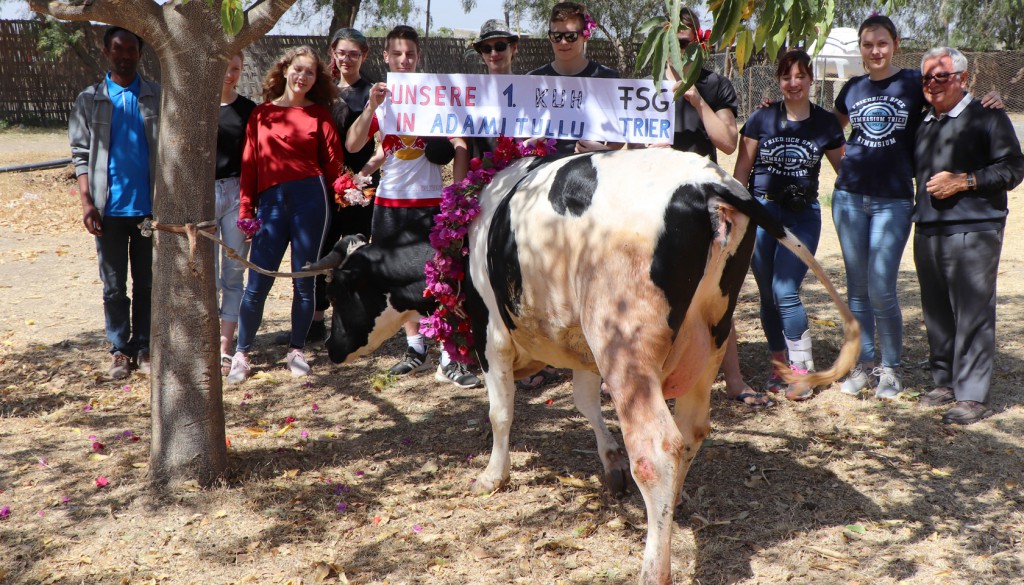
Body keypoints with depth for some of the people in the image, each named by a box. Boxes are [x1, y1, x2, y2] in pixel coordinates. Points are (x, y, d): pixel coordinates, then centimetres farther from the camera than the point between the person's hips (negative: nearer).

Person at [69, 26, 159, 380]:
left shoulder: (158, 97, 5)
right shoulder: (90, 100, 5)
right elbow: (81, 153, 4)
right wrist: (86, 201, -7)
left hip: (150, 207, 0)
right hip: (110, 208, 0)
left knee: (146, 283, 7)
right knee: (114, 286, 6)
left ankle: (143, 347, 16)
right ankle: (119, 350, 14)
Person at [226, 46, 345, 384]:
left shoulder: (319, 113, 8)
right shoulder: (261, 114, 12)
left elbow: (333, 162, 4)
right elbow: (249, 164, 9)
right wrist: (246, 209, 4)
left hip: (310, 198, -1)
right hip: (271, 202, 1)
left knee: (304, 280, 4)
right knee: (257, 283, -3)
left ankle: (297, 352, 18)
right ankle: (241, 355, 9)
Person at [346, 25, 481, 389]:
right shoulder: (380, 98, 7)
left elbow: (460, 145, -4)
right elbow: (352, 145, -5)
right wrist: (372, 107, -18)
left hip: (429, 201, -4)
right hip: (389, 201, 4)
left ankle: (449, 361, -8)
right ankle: (416, 349, 24)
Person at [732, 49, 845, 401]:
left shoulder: (825, 123, 3)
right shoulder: (761, 119, 1)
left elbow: (844, 166, 13)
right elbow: (742, 169, 4)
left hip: (802, 215, -1)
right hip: (762, 210, 1)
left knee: (785, 291, -13)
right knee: (768, 295, 6)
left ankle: (803, 370, -1)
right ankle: (779, 365, 21)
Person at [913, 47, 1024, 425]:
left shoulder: (987, 117, -2)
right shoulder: (923, 124, 20)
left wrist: (963, 181, -14)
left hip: (973, 231, -7)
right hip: (927, 230, 7)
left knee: (973, 314, -8)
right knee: (936, 312, 11)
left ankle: (972, 395, -5)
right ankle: (945, 382, 22)